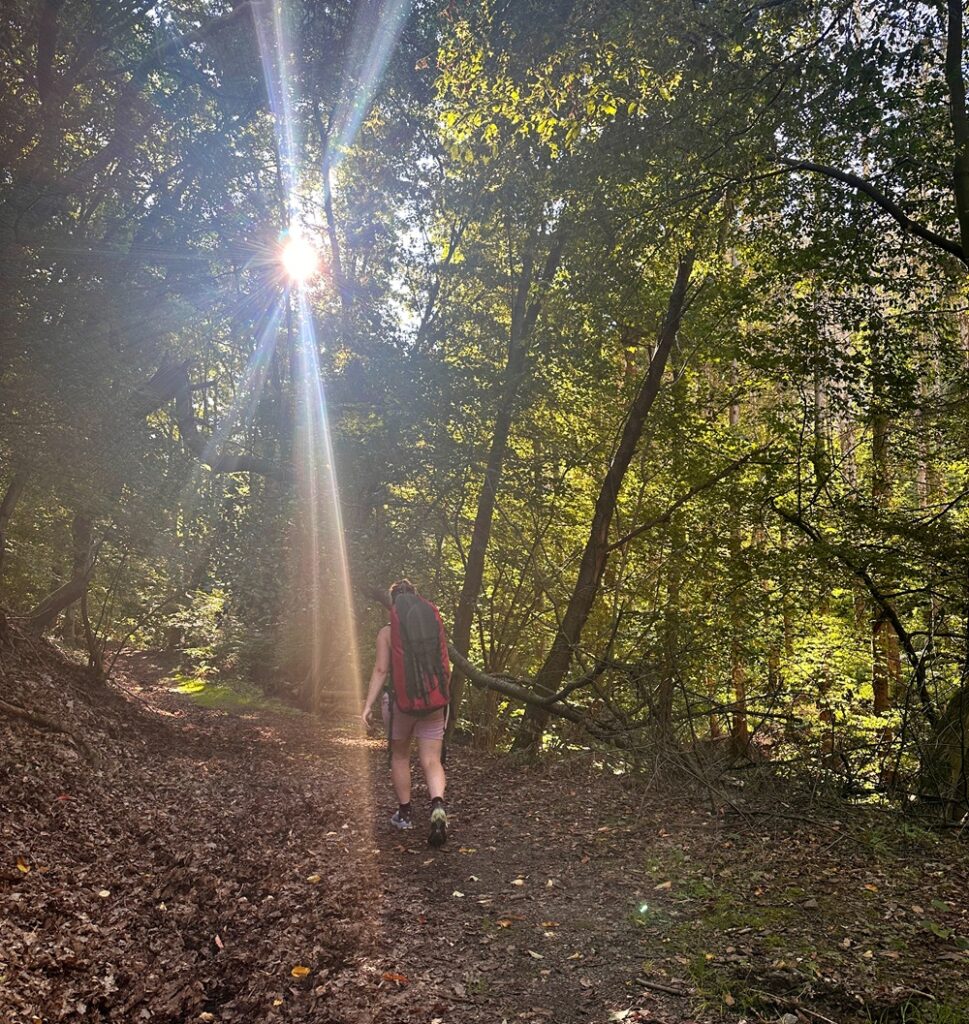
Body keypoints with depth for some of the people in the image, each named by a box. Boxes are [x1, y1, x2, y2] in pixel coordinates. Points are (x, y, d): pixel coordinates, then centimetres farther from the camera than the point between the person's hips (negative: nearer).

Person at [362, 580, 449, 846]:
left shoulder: (387, 632, -3)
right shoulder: (436, 627, 4)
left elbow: (380, 670, -11)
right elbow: (446, 670, 7)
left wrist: (368, 705, -10)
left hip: (400, 701, -1)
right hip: (434, 703, 2)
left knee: (400, 756, 19)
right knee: (431, 761, 3)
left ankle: (405, 813, 25)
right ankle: (438, 805, -22)